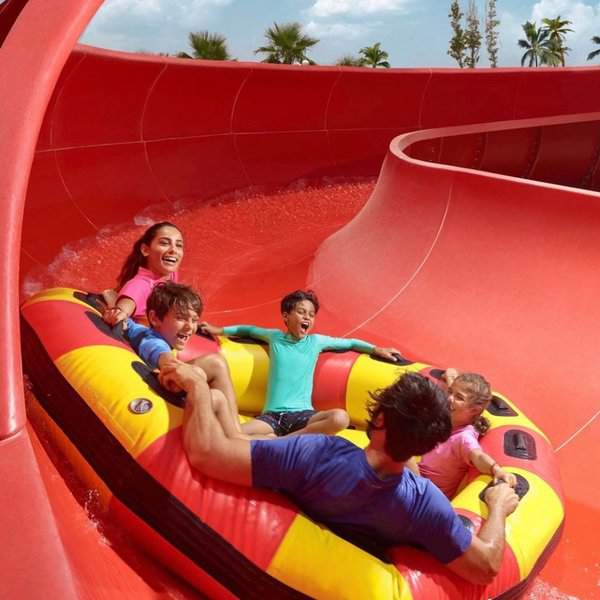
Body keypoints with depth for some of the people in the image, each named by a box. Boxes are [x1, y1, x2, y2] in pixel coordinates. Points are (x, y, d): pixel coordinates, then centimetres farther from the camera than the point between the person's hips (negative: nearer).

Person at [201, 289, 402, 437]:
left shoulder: (316, 341, 9)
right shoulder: (274, 337, 10)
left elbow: (349, 343, 21)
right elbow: (248, 330, 28)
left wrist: (375, 349, 13)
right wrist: (219, 330, 26)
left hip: (303, 414, 2)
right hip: (272, 415, -2)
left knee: (340, 418, -33)